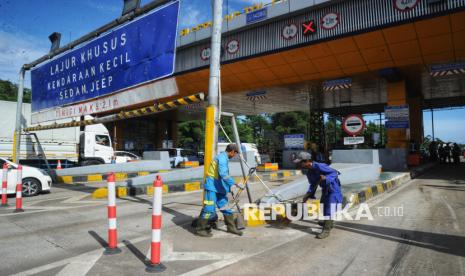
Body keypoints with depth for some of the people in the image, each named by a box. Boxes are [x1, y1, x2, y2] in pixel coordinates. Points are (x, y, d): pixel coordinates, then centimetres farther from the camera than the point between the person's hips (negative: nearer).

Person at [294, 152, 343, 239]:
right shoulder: (309, 173, -3)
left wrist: (326, 178, -40)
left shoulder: (319, 166, -30)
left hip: (333, 189, -9)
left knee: (329, 209, -9)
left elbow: (335, 173, -24)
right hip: (325, 189, 9)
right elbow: (313, 185, 8)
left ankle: (326, 230, 0)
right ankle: (329, 222, 46)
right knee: (323, 207, 20)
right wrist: (308, 195, -4)